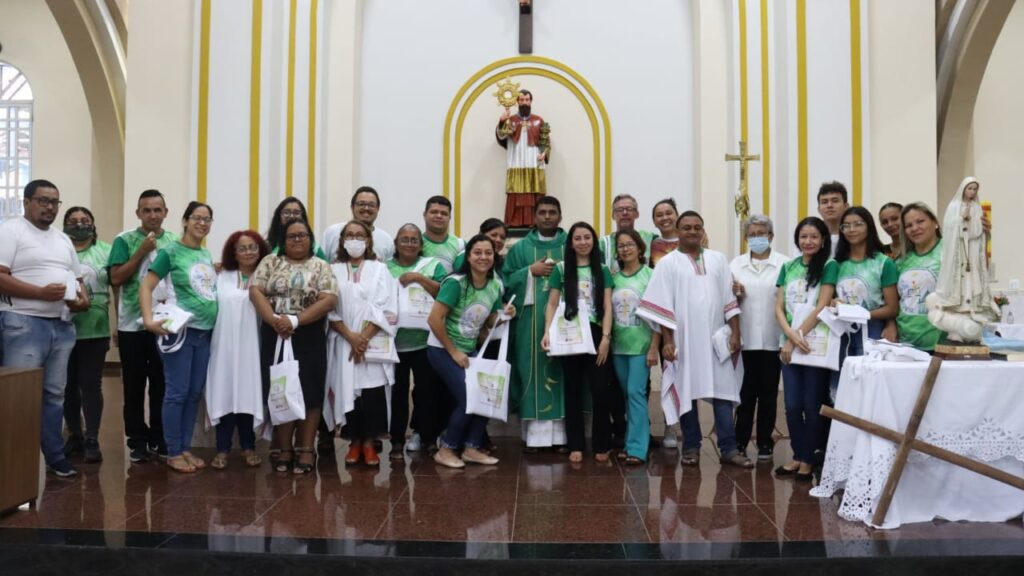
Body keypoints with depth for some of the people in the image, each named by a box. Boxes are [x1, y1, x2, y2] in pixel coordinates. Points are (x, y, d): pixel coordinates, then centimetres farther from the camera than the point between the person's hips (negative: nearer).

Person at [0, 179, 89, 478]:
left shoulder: (63, 239, 19)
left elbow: (77, 278, 24)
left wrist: (83, 298, 2)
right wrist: (42, 293, -21)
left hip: (62, 326, 7)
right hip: (24, 324, -7)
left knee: (55, 394, 12)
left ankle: (55, 456, 20)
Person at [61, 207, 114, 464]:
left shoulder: (105, 251, 6)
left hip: (95, 331, -1)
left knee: (91, 384, -1)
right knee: (68, 385, 9)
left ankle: (92, 440, 3)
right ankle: (74, 435, 21)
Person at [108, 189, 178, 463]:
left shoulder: (175, 242, 7)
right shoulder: (124, 240, 0)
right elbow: (116, 278, -8)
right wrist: (142, 252, -13)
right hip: (133, 325, -2)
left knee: (162, 386, 7)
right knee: (134, 387, 5)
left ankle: (159, 439, 19)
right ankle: (137, 441, 16)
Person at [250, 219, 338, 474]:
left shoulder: (321, 267, 4)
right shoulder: (270, 262, 8)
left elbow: (329, 300, -8)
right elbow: (255, 291, -2)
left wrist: (295, 320, -18)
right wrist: (274, 320, -18)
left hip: (309, 338, -1)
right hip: (275, 336, 1)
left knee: (309, 392, -1)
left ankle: (306, 449, 8)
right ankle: (283, 448, 15)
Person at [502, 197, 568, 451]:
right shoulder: (521, 248, 9)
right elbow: (506, 281, 3)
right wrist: (531, 271, -9)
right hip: (531, 320, 0)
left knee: (562, 372, -1)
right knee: (534, 371, -2)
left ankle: (561, 433, 5)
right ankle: (535, 435, 2)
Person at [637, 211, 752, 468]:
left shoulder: (718, 260, 10)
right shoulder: (668, 263, 1)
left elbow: (730, 299, 9)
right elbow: (662, 305, -3)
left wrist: (735, 333, 1)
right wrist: (667, 341, -9)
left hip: (717, 338, 2)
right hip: (684, 339, -2)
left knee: (722, 391, 1)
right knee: (687, 391, 4)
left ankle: (729, 448, 6)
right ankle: (691, 446, 15)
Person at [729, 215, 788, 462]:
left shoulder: (785, 263, 0)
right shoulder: (736, 263, 9)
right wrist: (734, 293, -12)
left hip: (772, 338, -1)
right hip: (745, 338, 2)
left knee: (768, 392, 7)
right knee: (745, 391, 5)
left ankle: (765, 443, 18)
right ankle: (740, 441, 14)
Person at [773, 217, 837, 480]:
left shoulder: (829, 266, -3)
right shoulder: (788, 267, 11)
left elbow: (821, 307, -11)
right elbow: (779, 308, 6)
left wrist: (795, 337, -12)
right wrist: (791, 335, -11)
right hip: (790, 345, 4)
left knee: (811, 405, 3)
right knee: (792, 405, 6)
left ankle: (808, 459, 16)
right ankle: (797, 455, 20)